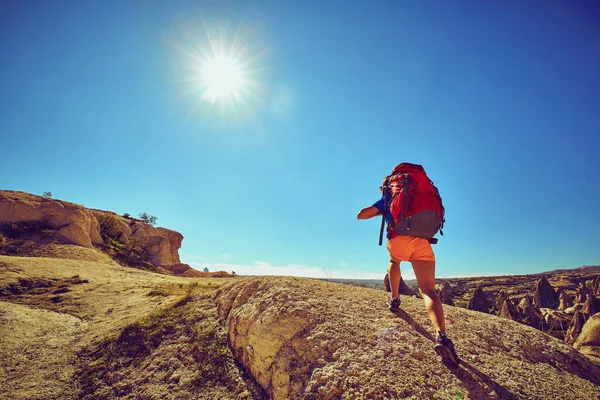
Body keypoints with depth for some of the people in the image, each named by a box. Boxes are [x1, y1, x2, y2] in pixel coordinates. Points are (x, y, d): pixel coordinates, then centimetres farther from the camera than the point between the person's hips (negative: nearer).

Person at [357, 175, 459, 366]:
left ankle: (395, 299, 33)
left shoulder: (387, 199, 19)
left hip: (398, 239, -1)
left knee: (394, 261, 36)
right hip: (422, 242, 2)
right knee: (428, 290, -5)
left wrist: (380, 213, 33)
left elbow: (361, 214, 14)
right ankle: (441, 335, -27)